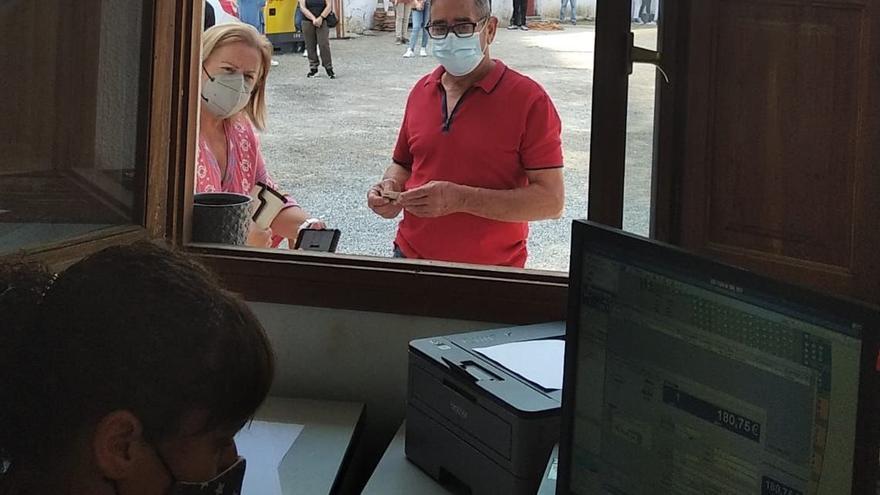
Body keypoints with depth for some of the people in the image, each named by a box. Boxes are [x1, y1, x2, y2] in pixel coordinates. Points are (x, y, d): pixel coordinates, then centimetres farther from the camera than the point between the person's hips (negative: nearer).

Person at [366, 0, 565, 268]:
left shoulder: (529, 100, -13)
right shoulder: (421, 92, 5)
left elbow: (551, 200, -18)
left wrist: (461, 199, -25)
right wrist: (391, 186, -4)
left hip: (490, 271, -5)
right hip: (410, 256, 5)